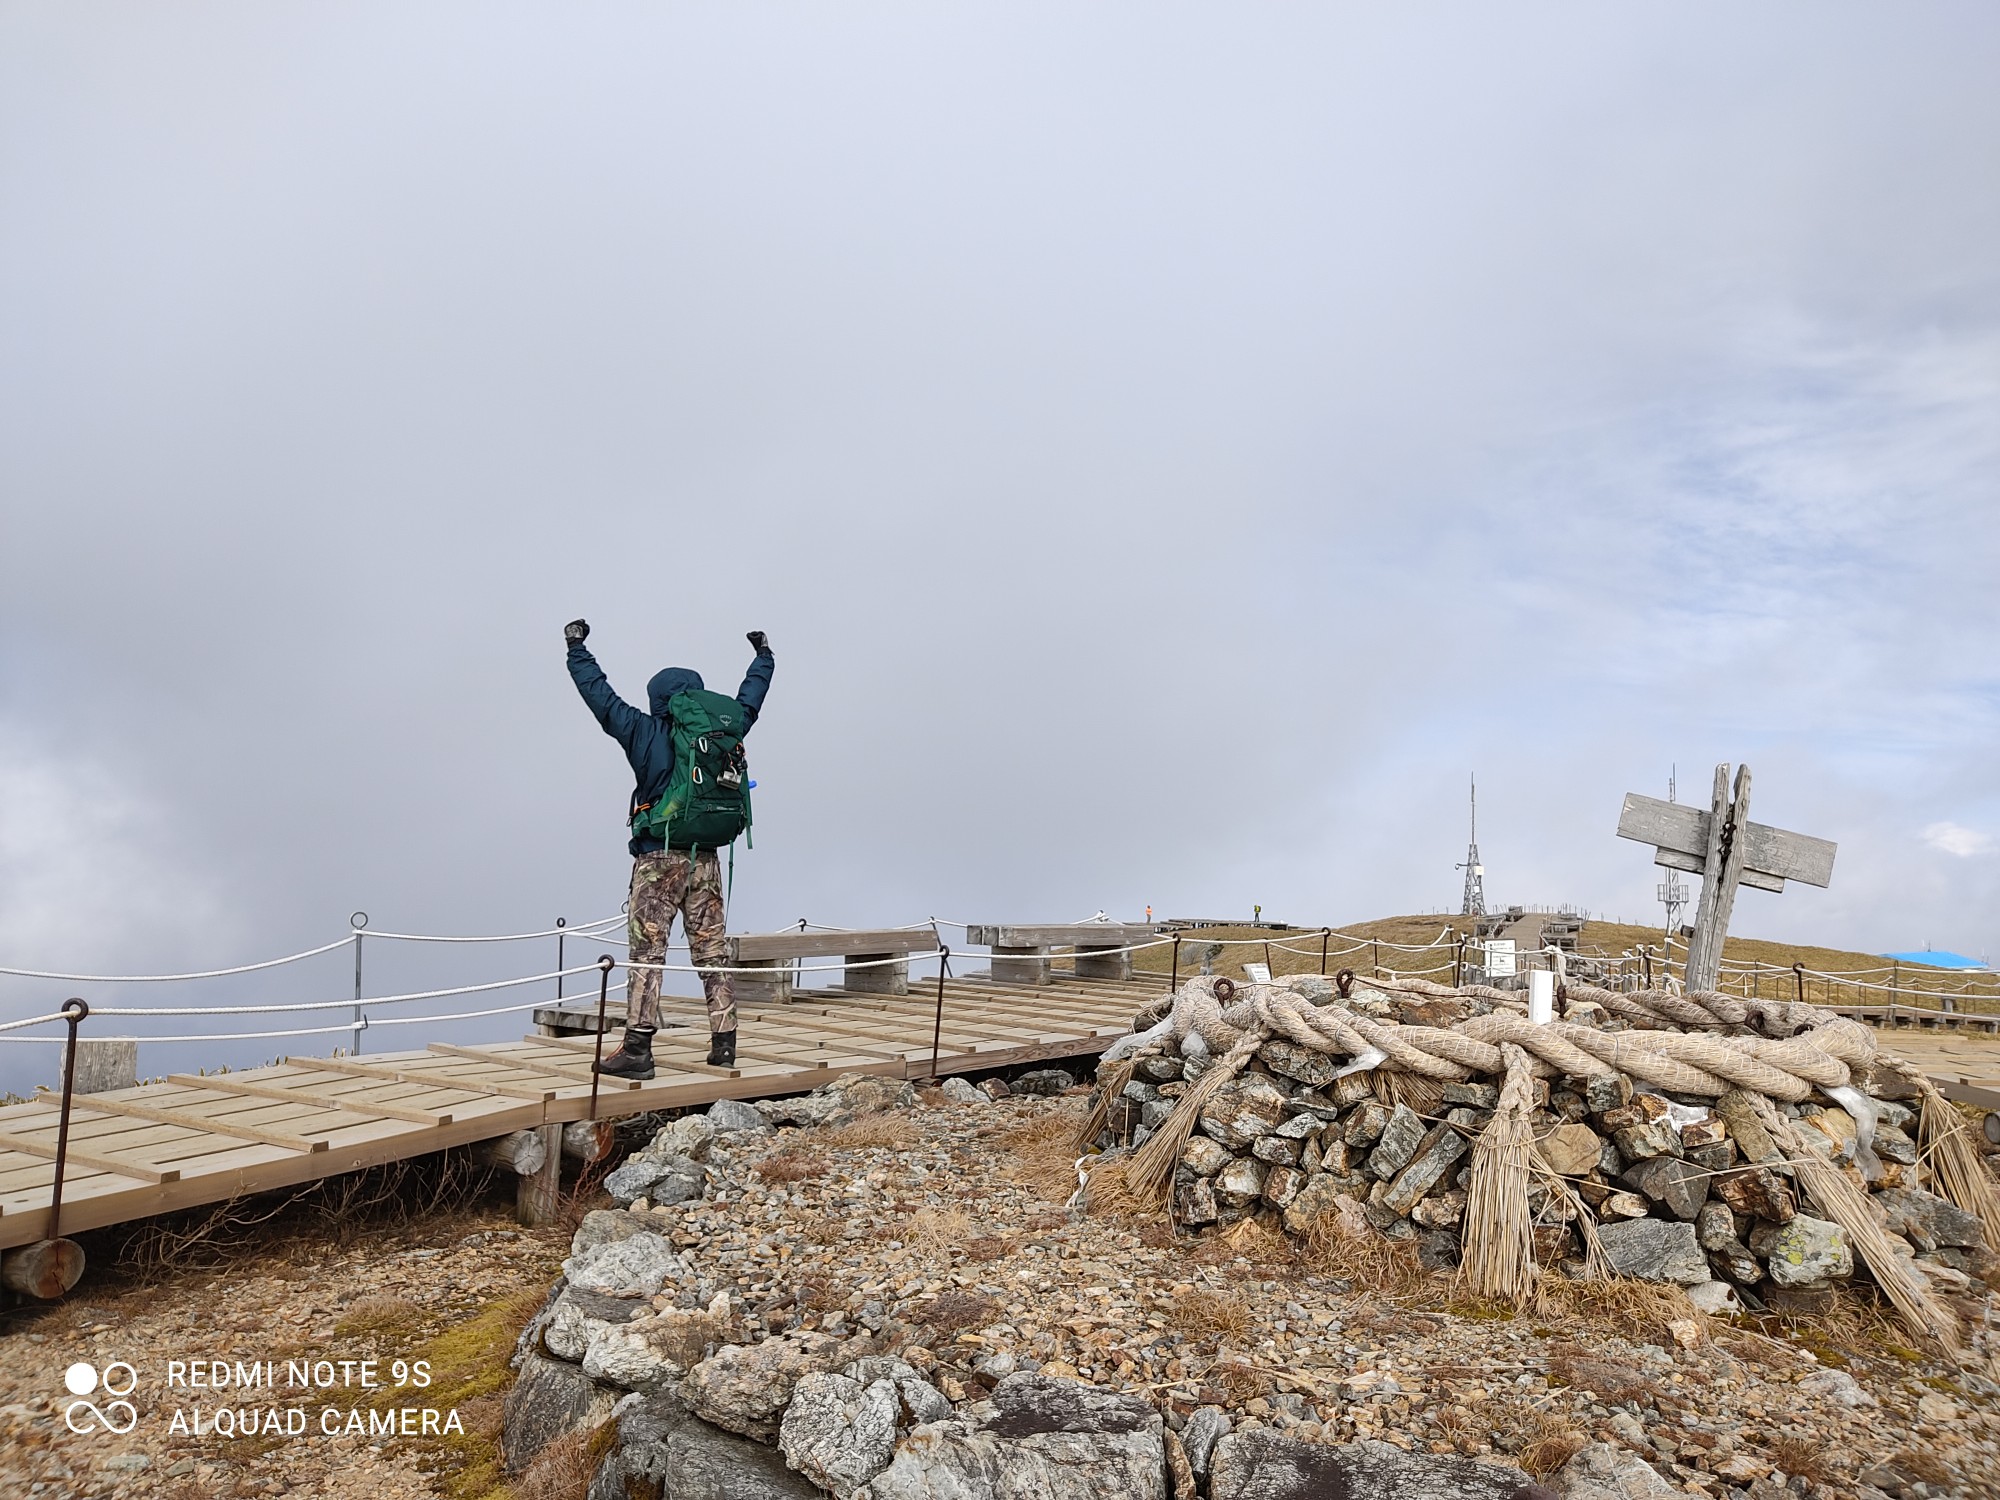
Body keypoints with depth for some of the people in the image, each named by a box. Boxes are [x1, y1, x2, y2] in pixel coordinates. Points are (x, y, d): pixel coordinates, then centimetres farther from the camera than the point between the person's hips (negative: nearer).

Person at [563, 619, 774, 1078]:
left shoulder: (645, 733, -3)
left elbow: (600, 695, 5)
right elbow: (749, 700, 22)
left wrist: (577, 649, 17)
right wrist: (764, 656, 39)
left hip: (657, 858, -3)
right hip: (705, 859, 4)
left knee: (646, 952, -3)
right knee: (713, 953, 8)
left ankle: (637, 1048, -7)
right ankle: (724, 1044, 11)